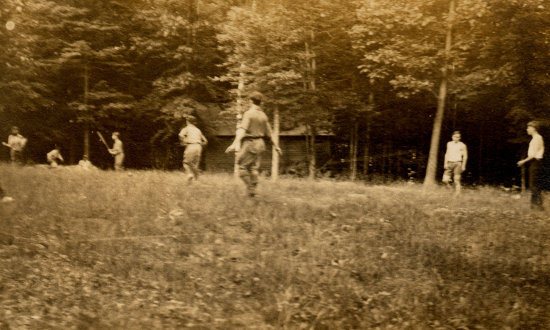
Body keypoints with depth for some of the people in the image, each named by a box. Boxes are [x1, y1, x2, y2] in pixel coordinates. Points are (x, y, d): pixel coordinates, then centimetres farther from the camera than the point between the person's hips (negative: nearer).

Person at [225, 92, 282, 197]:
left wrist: (236, 142, -38)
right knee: (254, 168, 9)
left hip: (249, 143, -6)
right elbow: (269, 133, 12)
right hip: (260, 144, 6)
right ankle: (252, 192, 7)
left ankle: (250, 189, -2)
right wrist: (276, 146, 20)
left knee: (243, 167, 4)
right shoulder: (263, 115, 8)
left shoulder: (248, 113, -12)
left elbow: (242, 129, -27)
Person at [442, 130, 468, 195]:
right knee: (445, 180, -6)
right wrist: (445, 163, 8)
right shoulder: (449, 144, 12)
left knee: (457, 180, -10)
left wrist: (463, 165, -6)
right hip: (450, 163, 4)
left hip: (457, 163, -4)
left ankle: (457, 193, -4)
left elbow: (465, 156, 1)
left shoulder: (462, 145, 0)